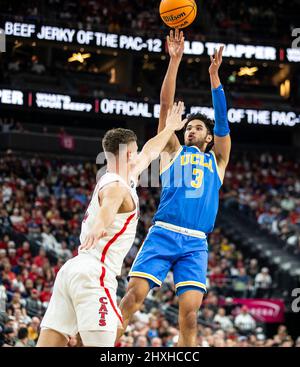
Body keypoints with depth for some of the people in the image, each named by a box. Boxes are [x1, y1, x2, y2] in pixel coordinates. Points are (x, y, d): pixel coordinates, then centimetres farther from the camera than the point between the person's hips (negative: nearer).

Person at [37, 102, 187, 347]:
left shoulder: (119, 180, 24)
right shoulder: (117, 187, -6)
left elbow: (149, 154, 42)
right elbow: (108, 206, -31)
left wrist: (170, 128, 56)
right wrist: (99, 226, -54)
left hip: (72, 269, 10)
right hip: (94, 273, -10)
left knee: (49, 344, -2)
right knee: (100, 344, -14)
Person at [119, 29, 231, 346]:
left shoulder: (217, 159, 22)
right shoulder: (173, 152, 19)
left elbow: (222, 121, 10)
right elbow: (166, 106, 12)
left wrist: (214, 76, 2)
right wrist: (174, 61, 5)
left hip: (195, 243, 1)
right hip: (162, 234, -1)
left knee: (189, 314, -10)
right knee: (133, 295, -14)